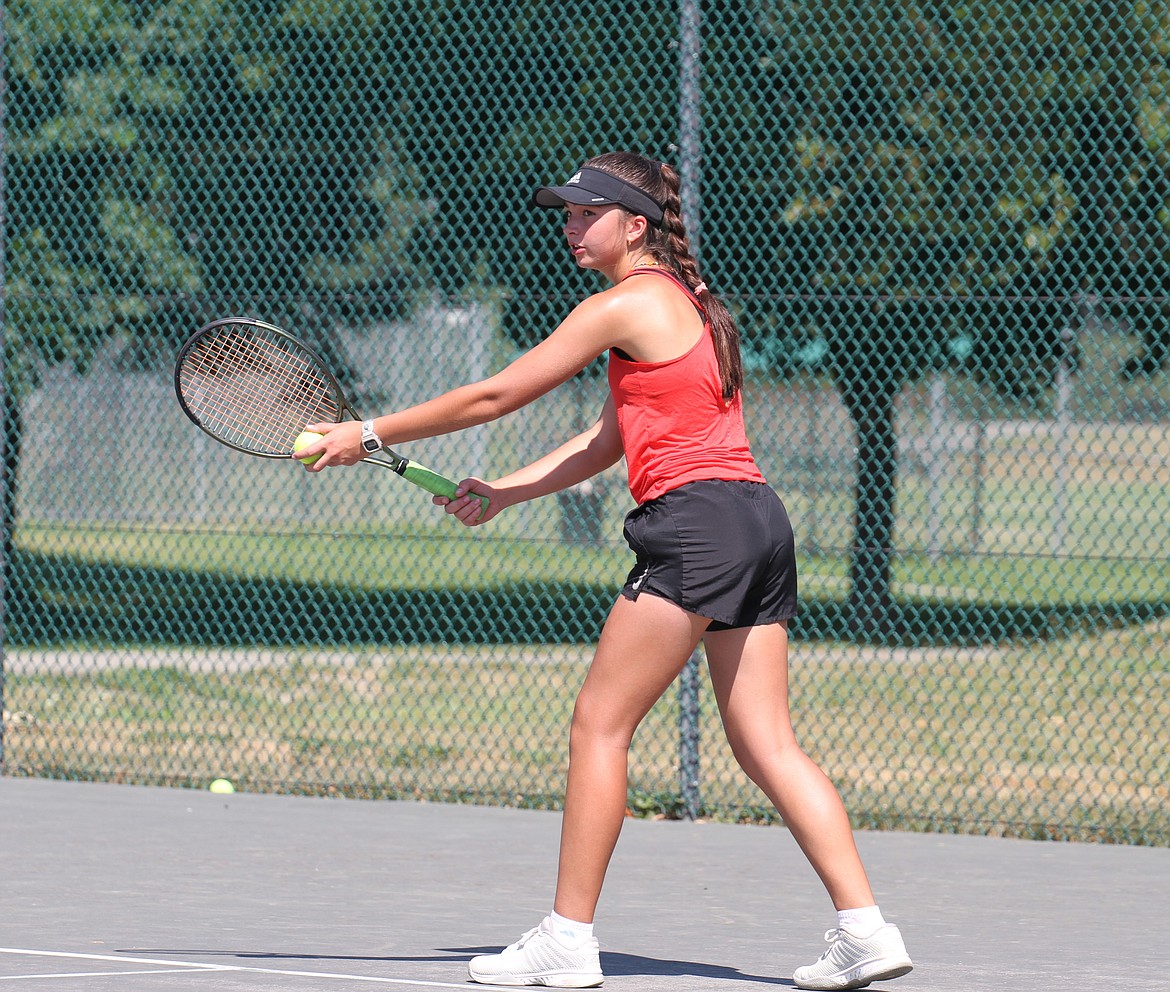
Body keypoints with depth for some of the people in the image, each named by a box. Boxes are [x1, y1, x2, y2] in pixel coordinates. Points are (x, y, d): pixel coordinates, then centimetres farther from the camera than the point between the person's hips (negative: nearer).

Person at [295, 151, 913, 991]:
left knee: (599, 727, -2)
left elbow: (493, 398, -2)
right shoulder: (686, 305, 22)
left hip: (697, 521, -9)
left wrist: (370, 435, 6)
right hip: (758, 522, 9)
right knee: (767, 744, 6)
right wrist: (501, 494, 18)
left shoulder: (625, 306, -5)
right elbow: (607, 442, 25)